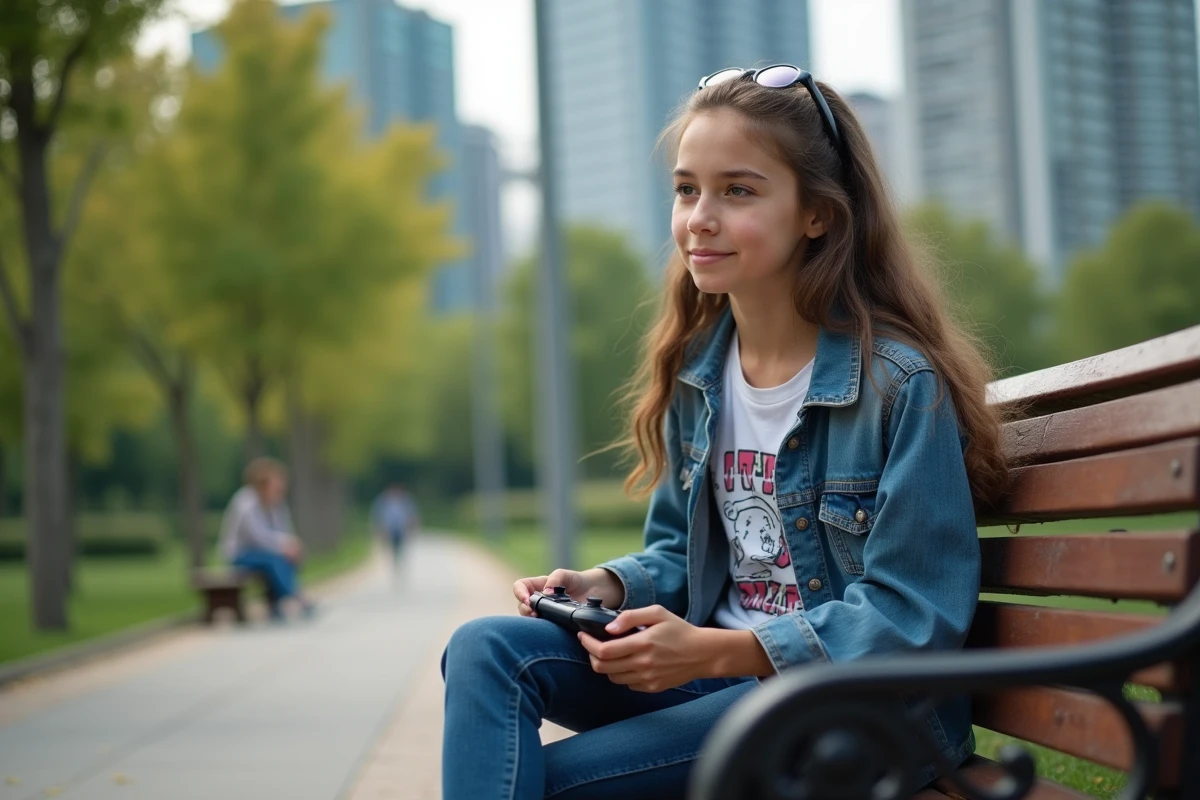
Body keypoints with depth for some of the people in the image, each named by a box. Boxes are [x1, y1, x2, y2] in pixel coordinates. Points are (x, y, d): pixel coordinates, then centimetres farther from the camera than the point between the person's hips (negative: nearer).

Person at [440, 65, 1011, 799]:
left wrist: (721, 651, -24)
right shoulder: (697, 372, 6)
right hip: (716, 667, 7)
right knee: (485, 650, -14)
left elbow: (913, 619, -17)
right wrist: (610, 587, -5)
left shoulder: (899, 381, -16)